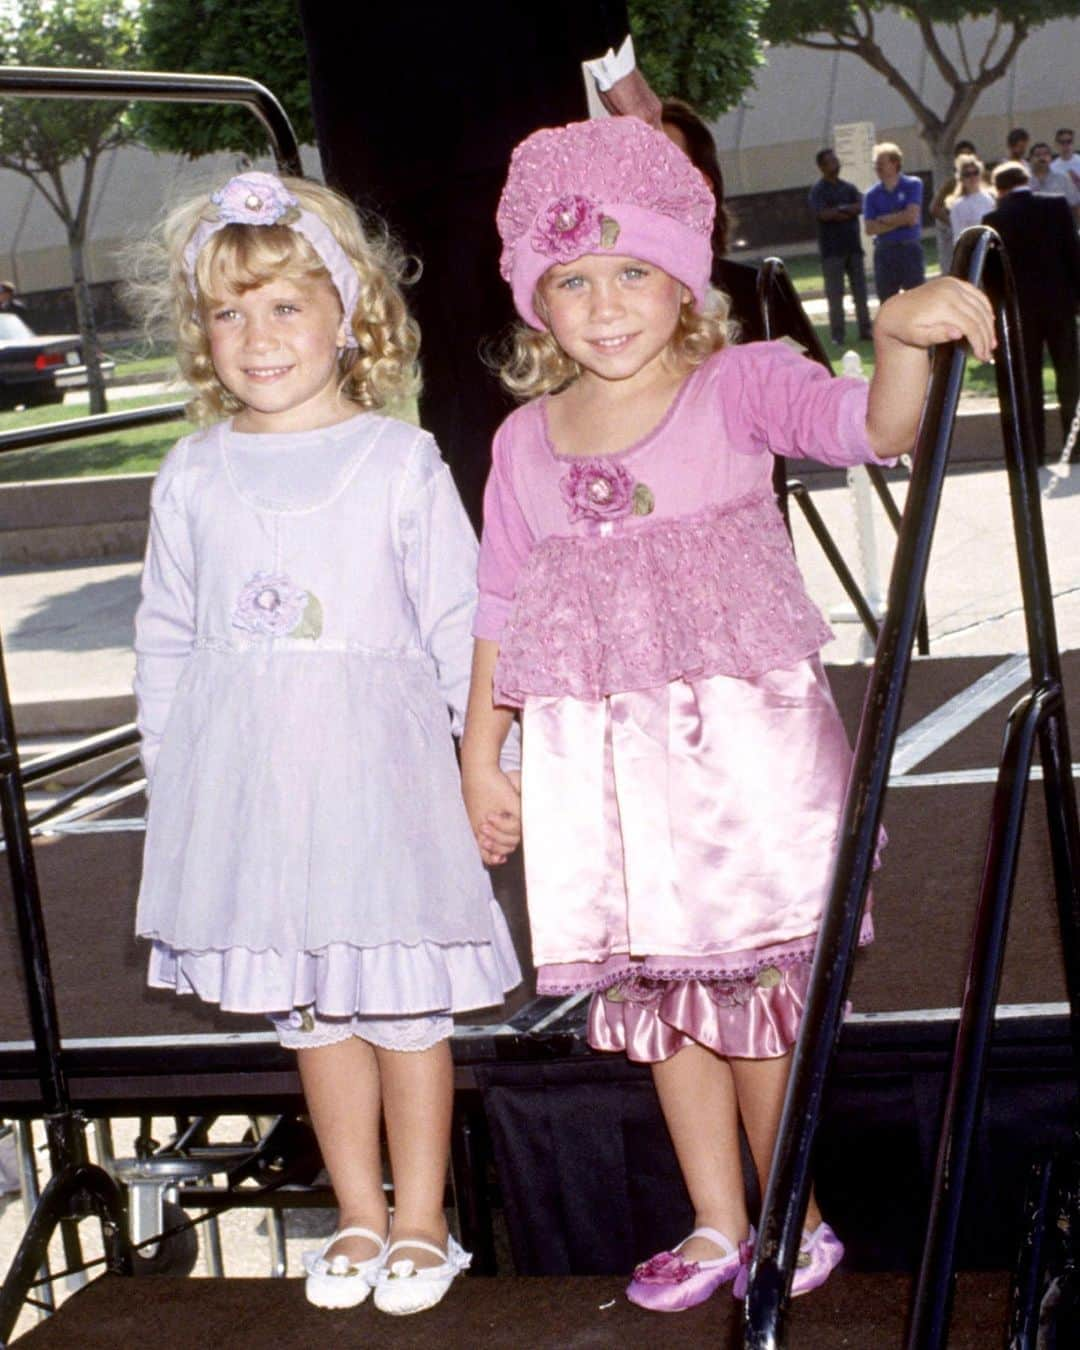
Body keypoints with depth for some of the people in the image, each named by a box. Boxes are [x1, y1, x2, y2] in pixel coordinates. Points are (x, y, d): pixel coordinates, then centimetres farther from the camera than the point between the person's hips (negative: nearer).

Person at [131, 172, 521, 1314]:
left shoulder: (400, 464, -4)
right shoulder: (193, 477, 4)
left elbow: (462, 628, -2)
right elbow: (164, 637, 11)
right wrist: (168, 772, 11)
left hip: (378, 770, -3)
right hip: (248, 781, 3)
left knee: (405, 1002, 5)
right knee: (308, 1008, 12)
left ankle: (420, 1221, 19)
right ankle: (358, 1216, 26)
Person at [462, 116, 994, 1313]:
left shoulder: (738, 387, -5)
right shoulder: (525, 442, 6)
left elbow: (870, 425, -22)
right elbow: (500, 610, 13)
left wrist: (903, 337, -42)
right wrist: (479, 753, 13)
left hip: (741, 740, -4)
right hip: (600, 756, 4)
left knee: (756, 976, 1)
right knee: (656, 981, 11)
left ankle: (791, 1218, 20)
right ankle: (715, 1226, 25)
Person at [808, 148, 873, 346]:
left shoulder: (849, 188, 13)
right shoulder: (818, 190, -2)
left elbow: (861, 206, -3)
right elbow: (822, 214, -17)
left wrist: (839, 210, -15)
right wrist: (849, 211, -8)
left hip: (853, 246, 5)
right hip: (832, 249, -5)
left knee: (860, 291, 5)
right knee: (835, 294, -3)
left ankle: (865, 331, 10)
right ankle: (837, 335, 0)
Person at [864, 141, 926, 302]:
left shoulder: (912, 185, 1)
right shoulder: (872, 195, 7)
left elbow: (912, 216, -11)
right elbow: (870, 229, -3)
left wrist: (884, 219, -2)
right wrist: (899, 220, -8)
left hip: (909, 248, -3)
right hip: (884, 251, 3)